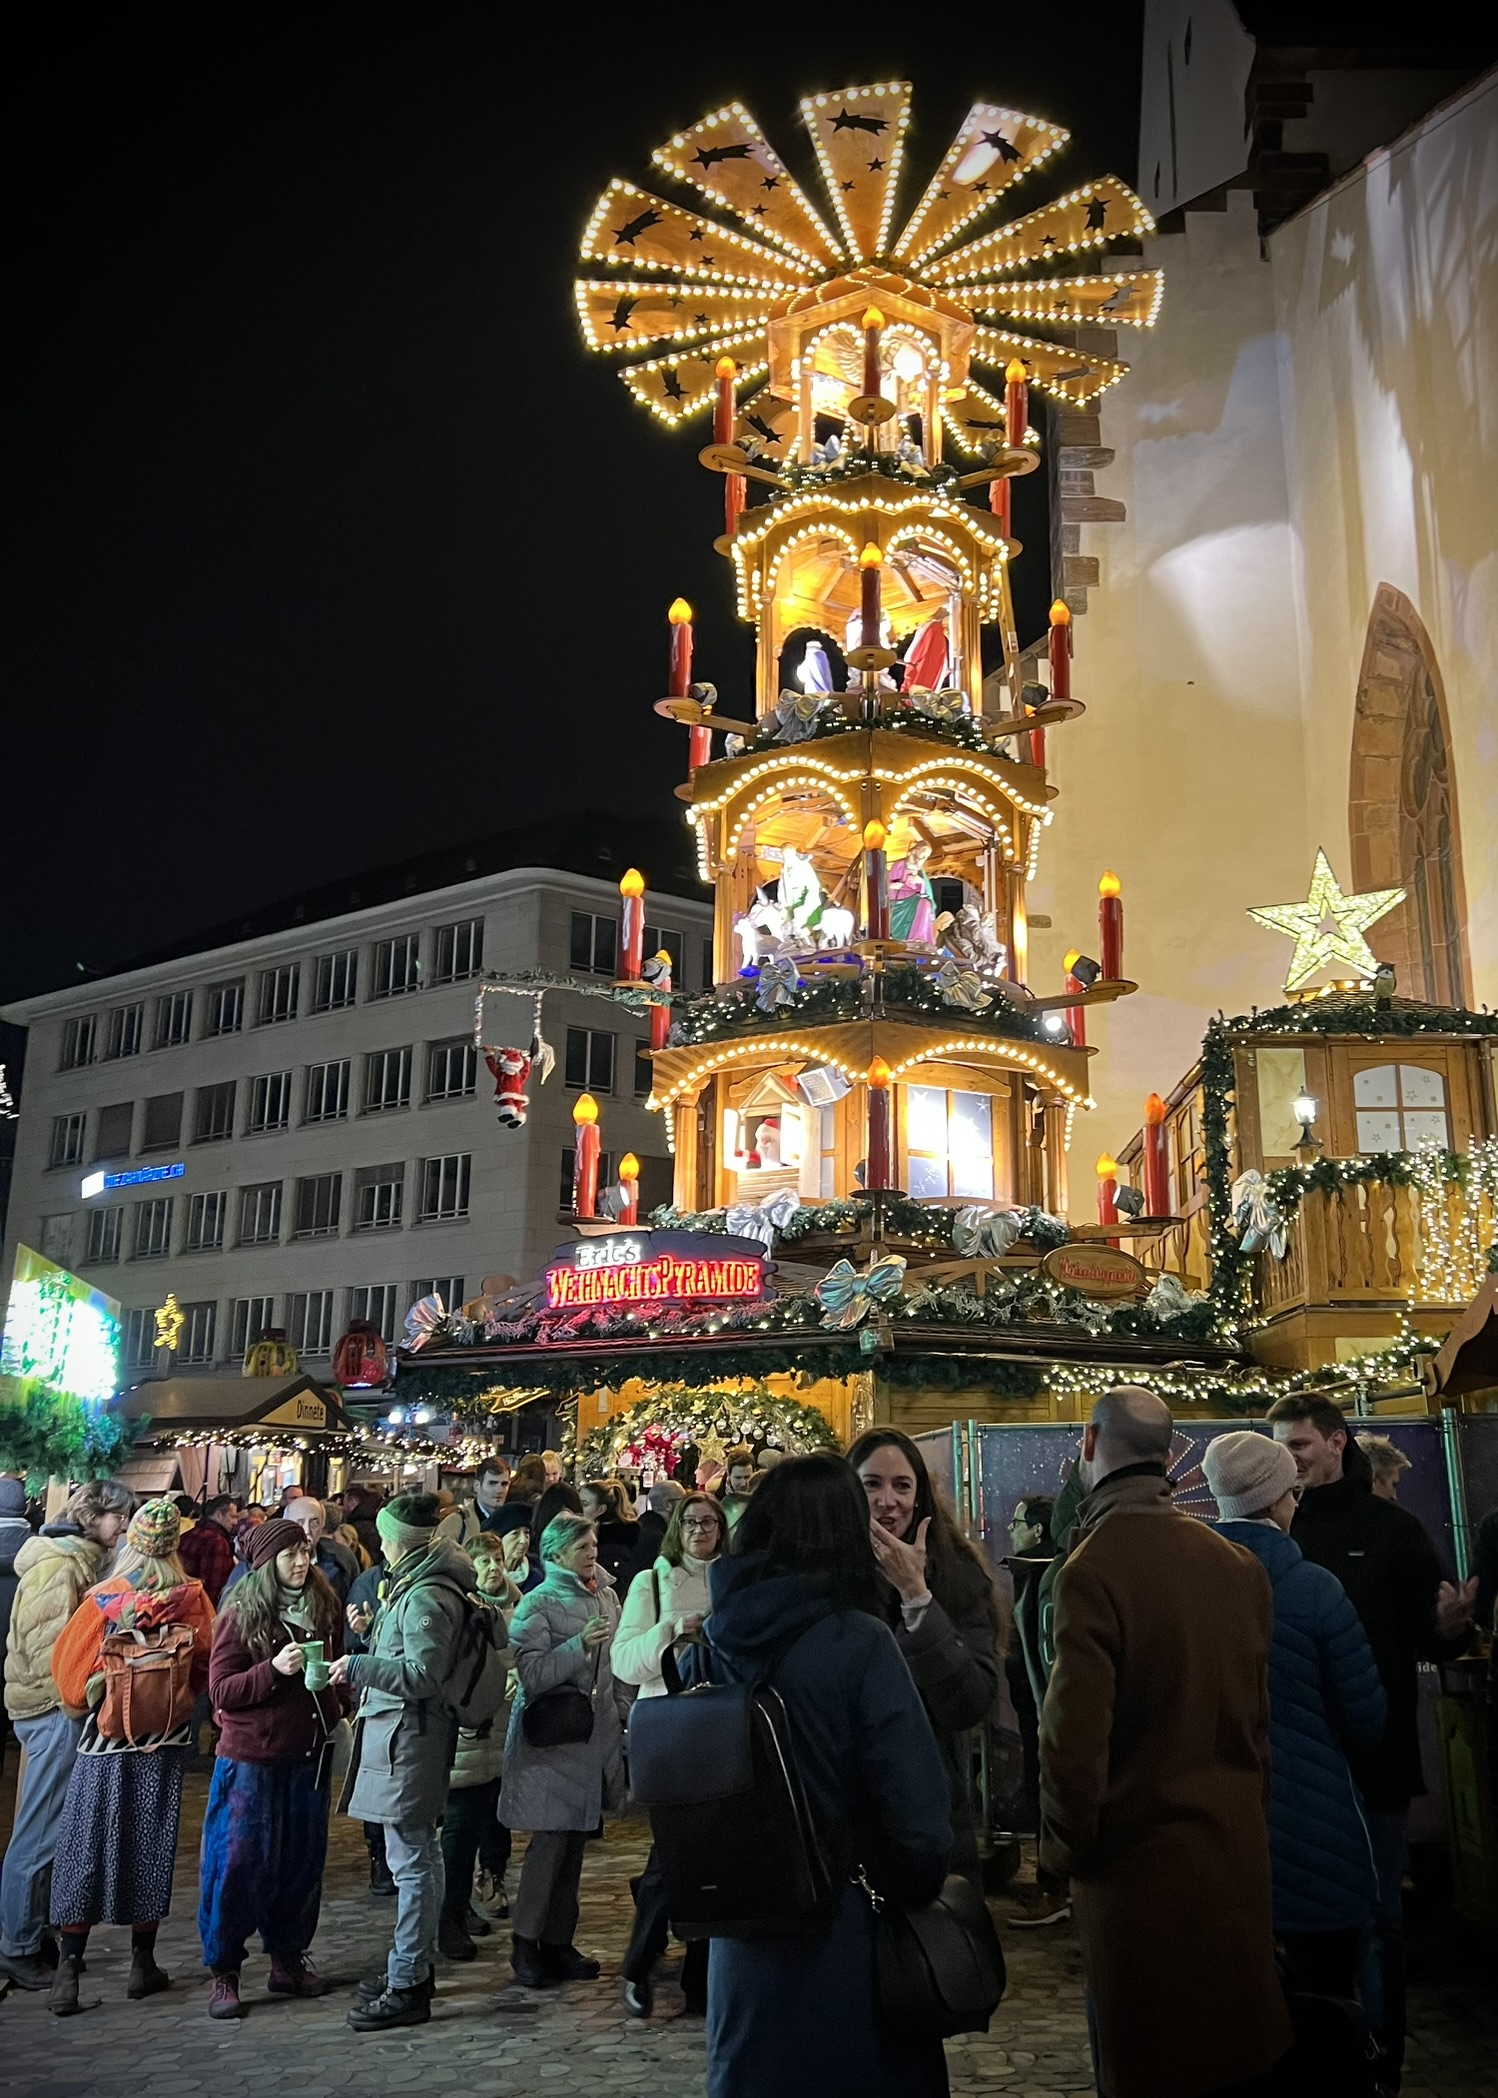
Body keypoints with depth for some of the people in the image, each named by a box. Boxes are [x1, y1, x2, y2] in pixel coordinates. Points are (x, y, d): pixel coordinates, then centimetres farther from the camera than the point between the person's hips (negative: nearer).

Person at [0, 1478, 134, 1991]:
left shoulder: (84, 1560, 15)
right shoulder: (60, 1564, -15)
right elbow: (47, 1645, -20)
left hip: (64, 1707, 9)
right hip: (55, 1710, -9)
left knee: (50, 1831, 14)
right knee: (41, 1833, -3)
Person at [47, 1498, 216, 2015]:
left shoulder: (102, 1600, -13)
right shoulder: (192, 1599, -10)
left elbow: (68, 1663, -6)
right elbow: (207, 1664, -1)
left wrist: (82, 1702, 13)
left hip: (105, 1741, -1)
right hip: (166, 1742, 1)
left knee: (85, 1850, 7)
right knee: (151, 1848, 11)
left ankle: (69, 1969, 5)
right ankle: (142, 1963, 18)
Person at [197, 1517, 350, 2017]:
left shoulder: (324, 1608, 4)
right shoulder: (240, 1615, -8)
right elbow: (220, 1691, -10)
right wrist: (273, 1670, -23)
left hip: (309, 1755, 4)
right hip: (251, 1757, -4)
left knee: (302, 1860, 10)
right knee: (239, 1862, -1)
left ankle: (288, 1959, 25)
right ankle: (223, 1972, 12)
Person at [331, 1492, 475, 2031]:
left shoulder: (426, 1597, -18)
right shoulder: (420, 1587, 14)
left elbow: (422, 1675, -23)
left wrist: (359, 1666, -17)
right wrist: (371, 1635, 12)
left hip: (407, 1738, -11)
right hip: (404, 1733, 11)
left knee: (411, 1861, -5)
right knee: (419, 1854, 18)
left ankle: (407, 1987, 0)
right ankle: (415, 1965, 29)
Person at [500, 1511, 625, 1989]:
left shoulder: (605, 1596, 9)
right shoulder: (537, 1604, -11)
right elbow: (532, 1675, -18)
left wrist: (624, 1726, 18)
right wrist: (579, 1645, -28)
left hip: (596, 1734, 6)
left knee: (574, 1844, 12)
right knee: (550, 1843, -3)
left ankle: (559, 1944, 21)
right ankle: (526, 1945, 9)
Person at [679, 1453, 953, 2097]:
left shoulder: (707, 1647, -3)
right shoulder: (859, 1644, -18)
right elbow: (916, 1816, -19)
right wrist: (915, 1900, -3)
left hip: (744, 1946, 4)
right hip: (847, 1944, -4)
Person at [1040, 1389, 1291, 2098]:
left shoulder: (1091, 1569, -21)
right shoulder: (1240, 1564, -1)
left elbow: (1074, 1733, -22)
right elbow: (1259, 1713, 6)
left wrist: (1065, 1845, -5)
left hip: (1139, 1860, -6)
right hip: (1237, 1847, 6)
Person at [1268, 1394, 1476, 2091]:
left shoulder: (1391, 1528, -2)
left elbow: (1430, 1640, -3)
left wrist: (1451, 1628, -24)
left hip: (1374, 1757, -2)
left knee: (1375, 1917, 7)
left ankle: (1380, 2066, 20)